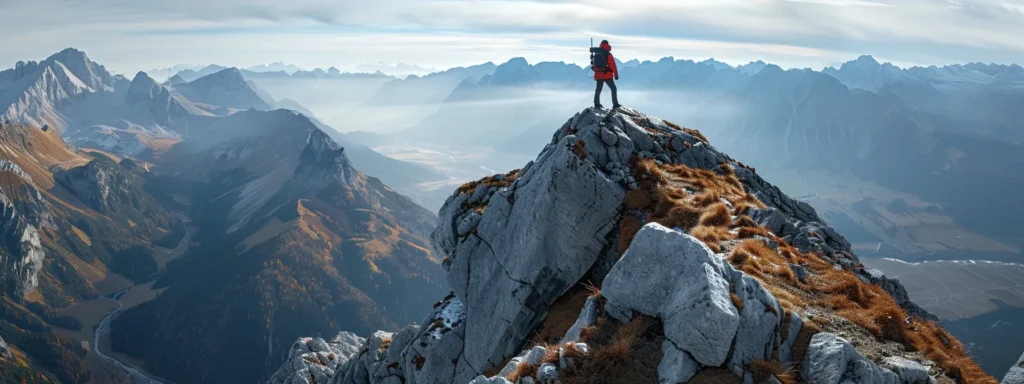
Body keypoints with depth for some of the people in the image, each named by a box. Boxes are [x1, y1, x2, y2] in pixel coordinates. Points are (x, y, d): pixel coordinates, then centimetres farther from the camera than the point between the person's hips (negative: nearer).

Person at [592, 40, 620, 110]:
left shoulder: (596, 55, 8)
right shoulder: (608, 55, -9)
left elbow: (594, 66, 15)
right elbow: (613, 65, -12)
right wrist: (616, 74, -6)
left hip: (598, 75, 5)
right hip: (607, 75, -5)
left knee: (598, 90, 17)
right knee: (613, 89, 1)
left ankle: (597, 104, 16)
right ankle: (615, 104, -6)